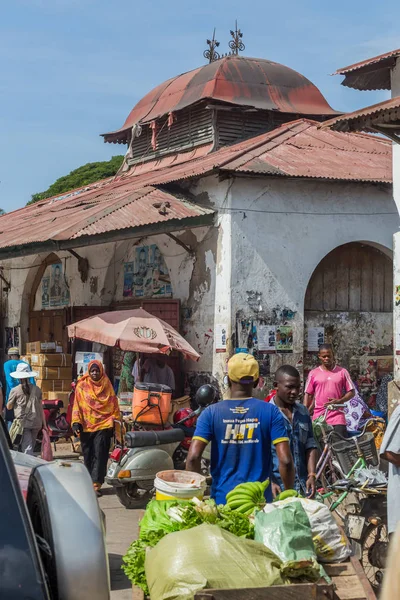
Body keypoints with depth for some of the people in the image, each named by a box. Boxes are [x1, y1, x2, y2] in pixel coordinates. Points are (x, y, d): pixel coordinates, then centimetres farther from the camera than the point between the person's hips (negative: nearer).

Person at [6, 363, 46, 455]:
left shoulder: (15, 390, -3)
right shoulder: (37, 389, 5)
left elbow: (9, 407, 8)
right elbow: (41, 408, 7)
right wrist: (44, 424, 11)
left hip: (23, 423, -4)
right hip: (36, 423, 4)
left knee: (27, 449, -7)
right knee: (30, 448, 16)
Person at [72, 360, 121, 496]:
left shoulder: (107, 385, 7)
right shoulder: (82, 386, 6)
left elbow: (114, 405, 10)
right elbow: (77, 405, 5)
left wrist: (115, 422, 6)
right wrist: (76, 422, -4)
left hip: (103, 425, -1)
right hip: (86, 427, 1)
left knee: (100, 456, -9)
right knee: (88, 456, 8)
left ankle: (96, 484, -11)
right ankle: (90, 482, 19)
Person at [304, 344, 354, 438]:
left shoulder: (342, 372, 6)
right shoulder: (313, 373, 8)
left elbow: (351, 392, 7)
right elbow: (308, 395, 10)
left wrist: (339, 401, -10)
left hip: (337, 418, -1)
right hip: (318, 418, 1)